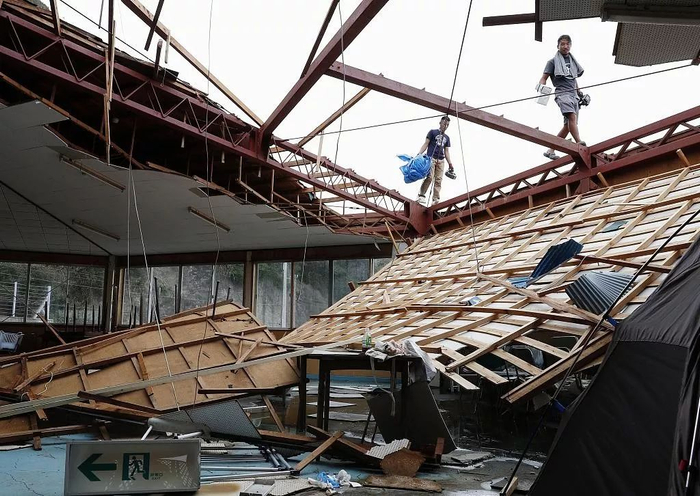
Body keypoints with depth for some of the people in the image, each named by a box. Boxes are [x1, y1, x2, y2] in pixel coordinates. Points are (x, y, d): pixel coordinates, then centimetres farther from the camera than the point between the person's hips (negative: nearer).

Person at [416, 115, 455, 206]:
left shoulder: (447, 138, 23)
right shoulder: (433, 132, 11)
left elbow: (446, 151, 21)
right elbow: (426, 144, 4)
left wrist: (450, 164, 11)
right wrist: (419, 154, -10)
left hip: (441, 160, 5)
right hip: (431, 158, -5)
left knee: (438, 180, -6)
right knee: (430, 177, -21)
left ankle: (435, 200, -10)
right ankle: (421, 195, -14)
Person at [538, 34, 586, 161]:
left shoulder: (572, 61, 24)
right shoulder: (553, 62, 7)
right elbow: (544, 77, 1)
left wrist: (579, 92, 28)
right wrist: (541, 85, -20)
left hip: (573, 94, 7)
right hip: (562, 93, -7)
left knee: (568, 125, 0)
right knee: (572, 116, -30)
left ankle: (550, 151, 5)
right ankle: (579, 143, -45)